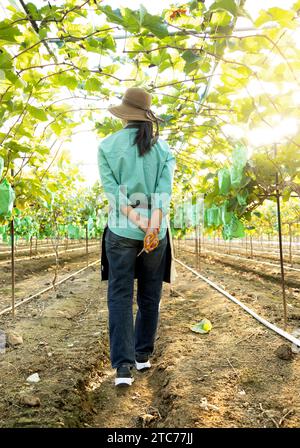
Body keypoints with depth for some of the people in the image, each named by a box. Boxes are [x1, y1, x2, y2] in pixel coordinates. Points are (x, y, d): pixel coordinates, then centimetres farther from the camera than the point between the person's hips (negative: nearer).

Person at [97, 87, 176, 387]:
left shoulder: (107, 145, 2)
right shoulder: (163, 148, 6)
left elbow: (112, 188, -9)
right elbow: (164, 188, -9)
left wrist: (137, 221, -14)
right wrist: (153, 224, -18)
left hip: (121, 229, -2)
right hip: (157, 231, 2)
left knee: (120, 296, 3)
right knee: (149, 295, 13)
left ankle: (123, 364, -3)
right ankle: (143, 355, 23)